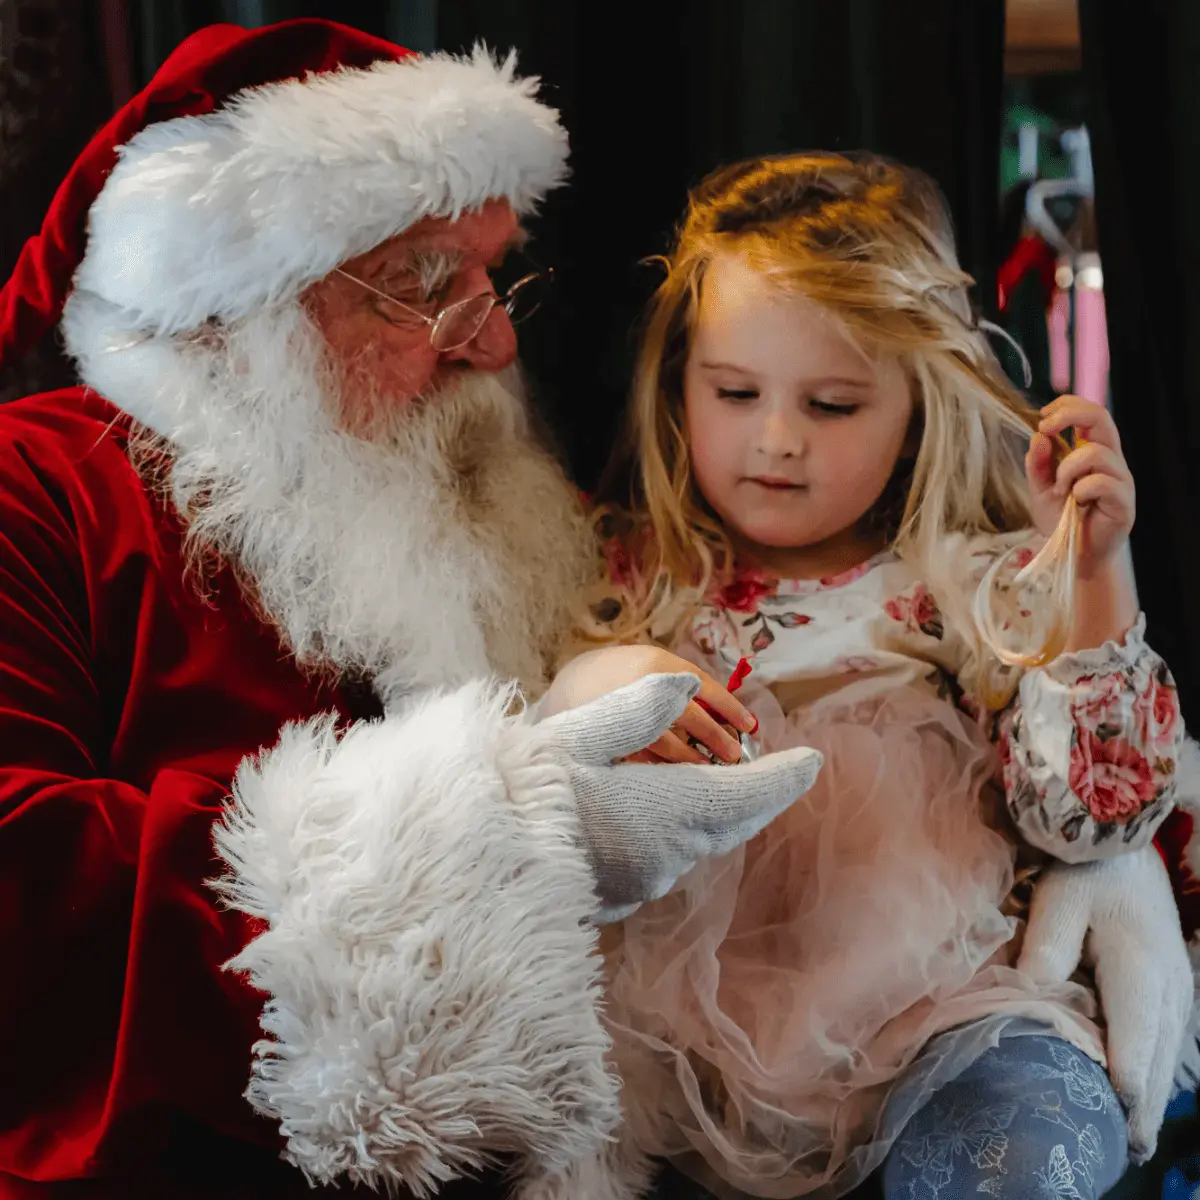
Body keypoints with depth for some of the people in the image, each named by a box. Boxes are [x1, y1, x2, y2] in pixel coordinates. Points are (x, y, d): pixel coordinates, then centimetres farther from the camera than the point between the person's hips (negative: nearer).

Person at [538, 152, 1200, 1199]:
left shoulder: (980, 588, 7)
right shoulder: (639, 575, 12)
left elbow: (1090, 816, -3)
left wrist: (1091, 575, -10)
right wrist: (584, 693, -12)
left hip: (931, 1008, -1)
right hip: (687, 1009, 1)